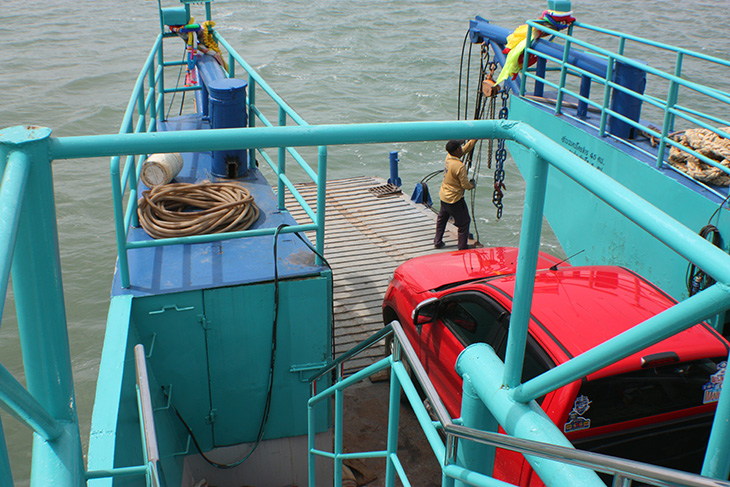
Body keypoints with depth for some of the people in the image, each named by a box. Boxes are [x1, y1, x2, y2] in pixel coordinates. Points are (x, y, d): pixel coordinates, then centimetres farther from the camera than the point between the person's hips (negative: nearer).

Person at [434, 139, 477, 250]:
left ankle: (437, 242, 37)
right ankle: (463, 247, 13)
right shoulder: (460, 166, -27)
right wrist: (472, 184, 1)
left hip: (443, 195, 8)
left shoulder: (448, 157, -4)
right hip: (454, 199, -8)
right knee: (464, 222, 6)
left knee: (442, 218, 25)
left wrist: (475, 139, 14)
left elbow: (465, 149, 11)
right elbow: (465, 185, -20)